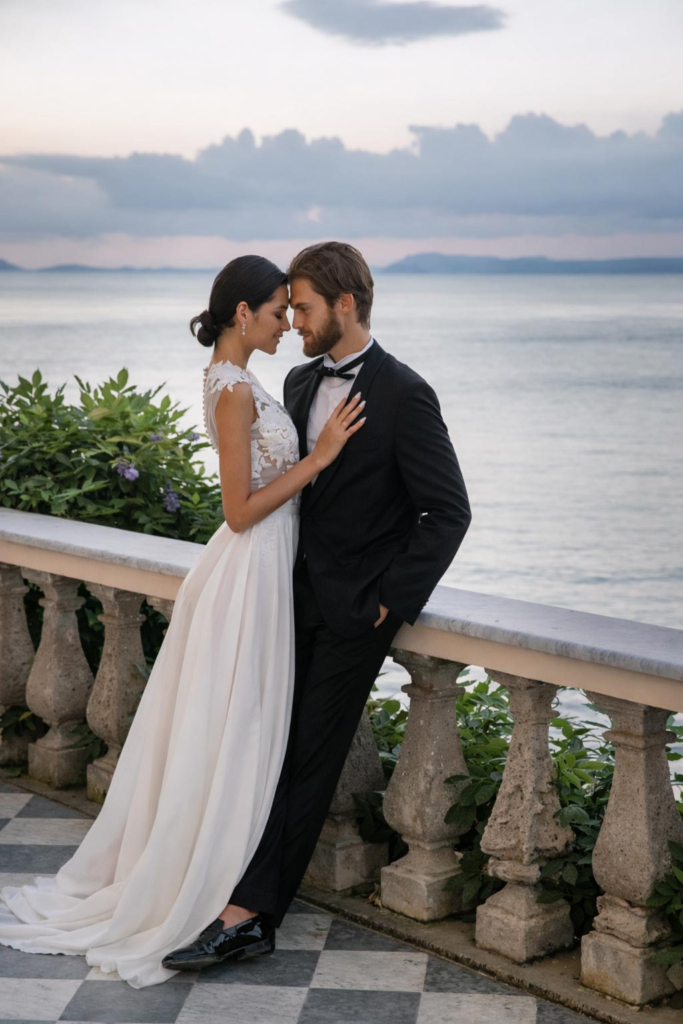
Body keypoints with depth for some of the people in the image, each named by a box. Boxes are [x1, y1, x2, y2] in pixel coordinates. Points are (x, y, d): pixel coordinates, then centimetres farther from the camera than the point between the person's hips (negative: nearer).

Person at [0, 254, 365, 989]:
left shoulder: (230, 380, 10)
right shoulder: (236, 392, -20)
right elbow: (242, 511, -20)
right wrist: (318, 457, -19)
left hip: (257, 568, 10)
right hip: (250, 574, -10)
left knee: (214, 735, 17)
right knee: (233, 740, 1)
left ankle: (165, 883, 29)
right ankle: (212, 907, 13)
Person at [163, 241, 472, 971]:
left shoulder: (403, 396, -13)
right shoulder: (300, 382, 10)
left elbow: (449, 512, -12)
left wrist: (393, 601, -12)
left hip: (356, 609, -7)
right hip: (298, 596, 7)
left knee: (309, 758, -2)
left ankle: (252, 911, 3)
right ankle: (245, 912, 9)